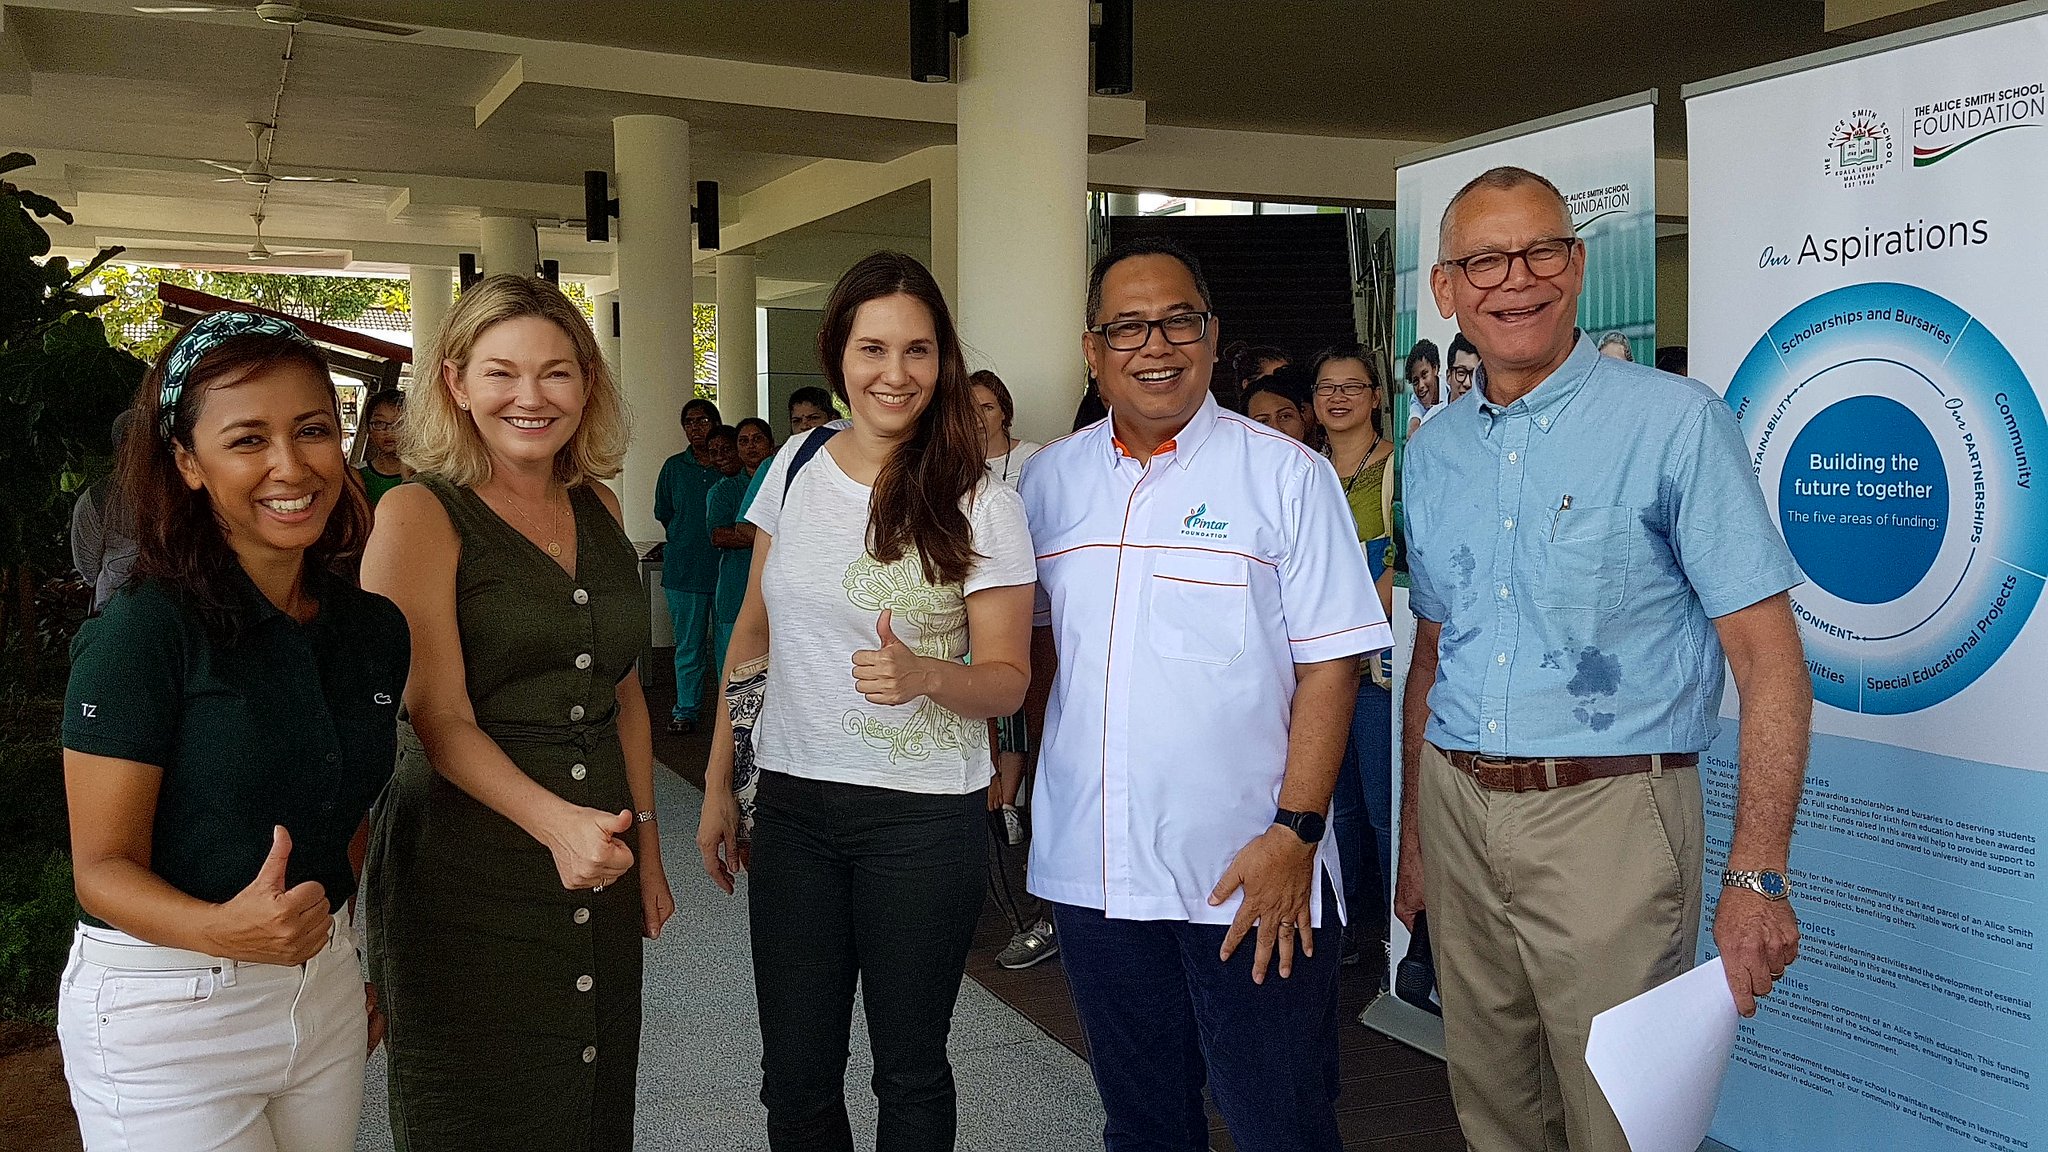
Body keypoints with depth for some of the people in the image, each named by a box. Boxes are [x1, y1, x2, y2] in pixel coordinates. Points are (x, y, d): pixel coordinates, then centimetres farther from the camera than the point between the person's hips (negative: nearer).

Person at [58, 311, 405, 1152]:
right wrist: (221, 930, -32)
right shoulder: (144, 630, -16)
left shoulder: (375, 631, 1)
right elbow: (103, 866, -15)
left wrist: (355, 969, 15)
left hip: (324, 993, 6)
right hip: (163, 1014, -5)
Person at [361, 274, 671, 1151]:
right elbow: (440, 719, -16)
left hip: (597, 866, 6)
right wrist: (554, 821, -31)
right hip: (467, 876, -5)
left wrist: (644, 841, 13)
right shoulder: (419, 514, -9)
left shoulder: (599, 509, 9)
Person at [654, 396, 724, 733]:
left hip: (726, 566, -1)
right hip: (684, 567, 1)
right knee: (688, 644, 5)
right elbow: (663, 512, 16)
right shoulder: (674, 466, 9)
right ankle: (685, 711, 14)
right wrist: (685, 538, 8)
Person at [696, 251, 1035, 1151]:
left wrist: (926, 676, -28)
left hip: (922, 815, -3)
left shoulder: (981, 505, -8)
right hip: (791, 802, 3)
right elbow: (753, 634, 11)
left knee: (909, 1070, 10)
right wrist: (718, 785, 11)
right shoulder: (796, 466, 3)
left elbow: (1008, 678, -6)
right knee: (794, 1077, 10)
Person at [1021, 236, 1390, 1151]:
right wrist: (1032, 759, 8)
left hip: (1250, 877, -3)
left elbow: (1330, 662, -8)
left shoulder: (1285, 474, -5)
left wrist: (1295, 832, -14)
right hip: (1092, 871, 4)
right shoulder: (1051, 478, 7)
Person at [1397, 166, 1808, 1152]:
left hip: (1606, 813, -5)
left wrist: (1757, 877, -17)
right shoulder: (1433, 452, 8)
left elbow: (1769, 659, -11)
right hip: (1458, 809, 5)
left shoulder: (1675, 423, -9)